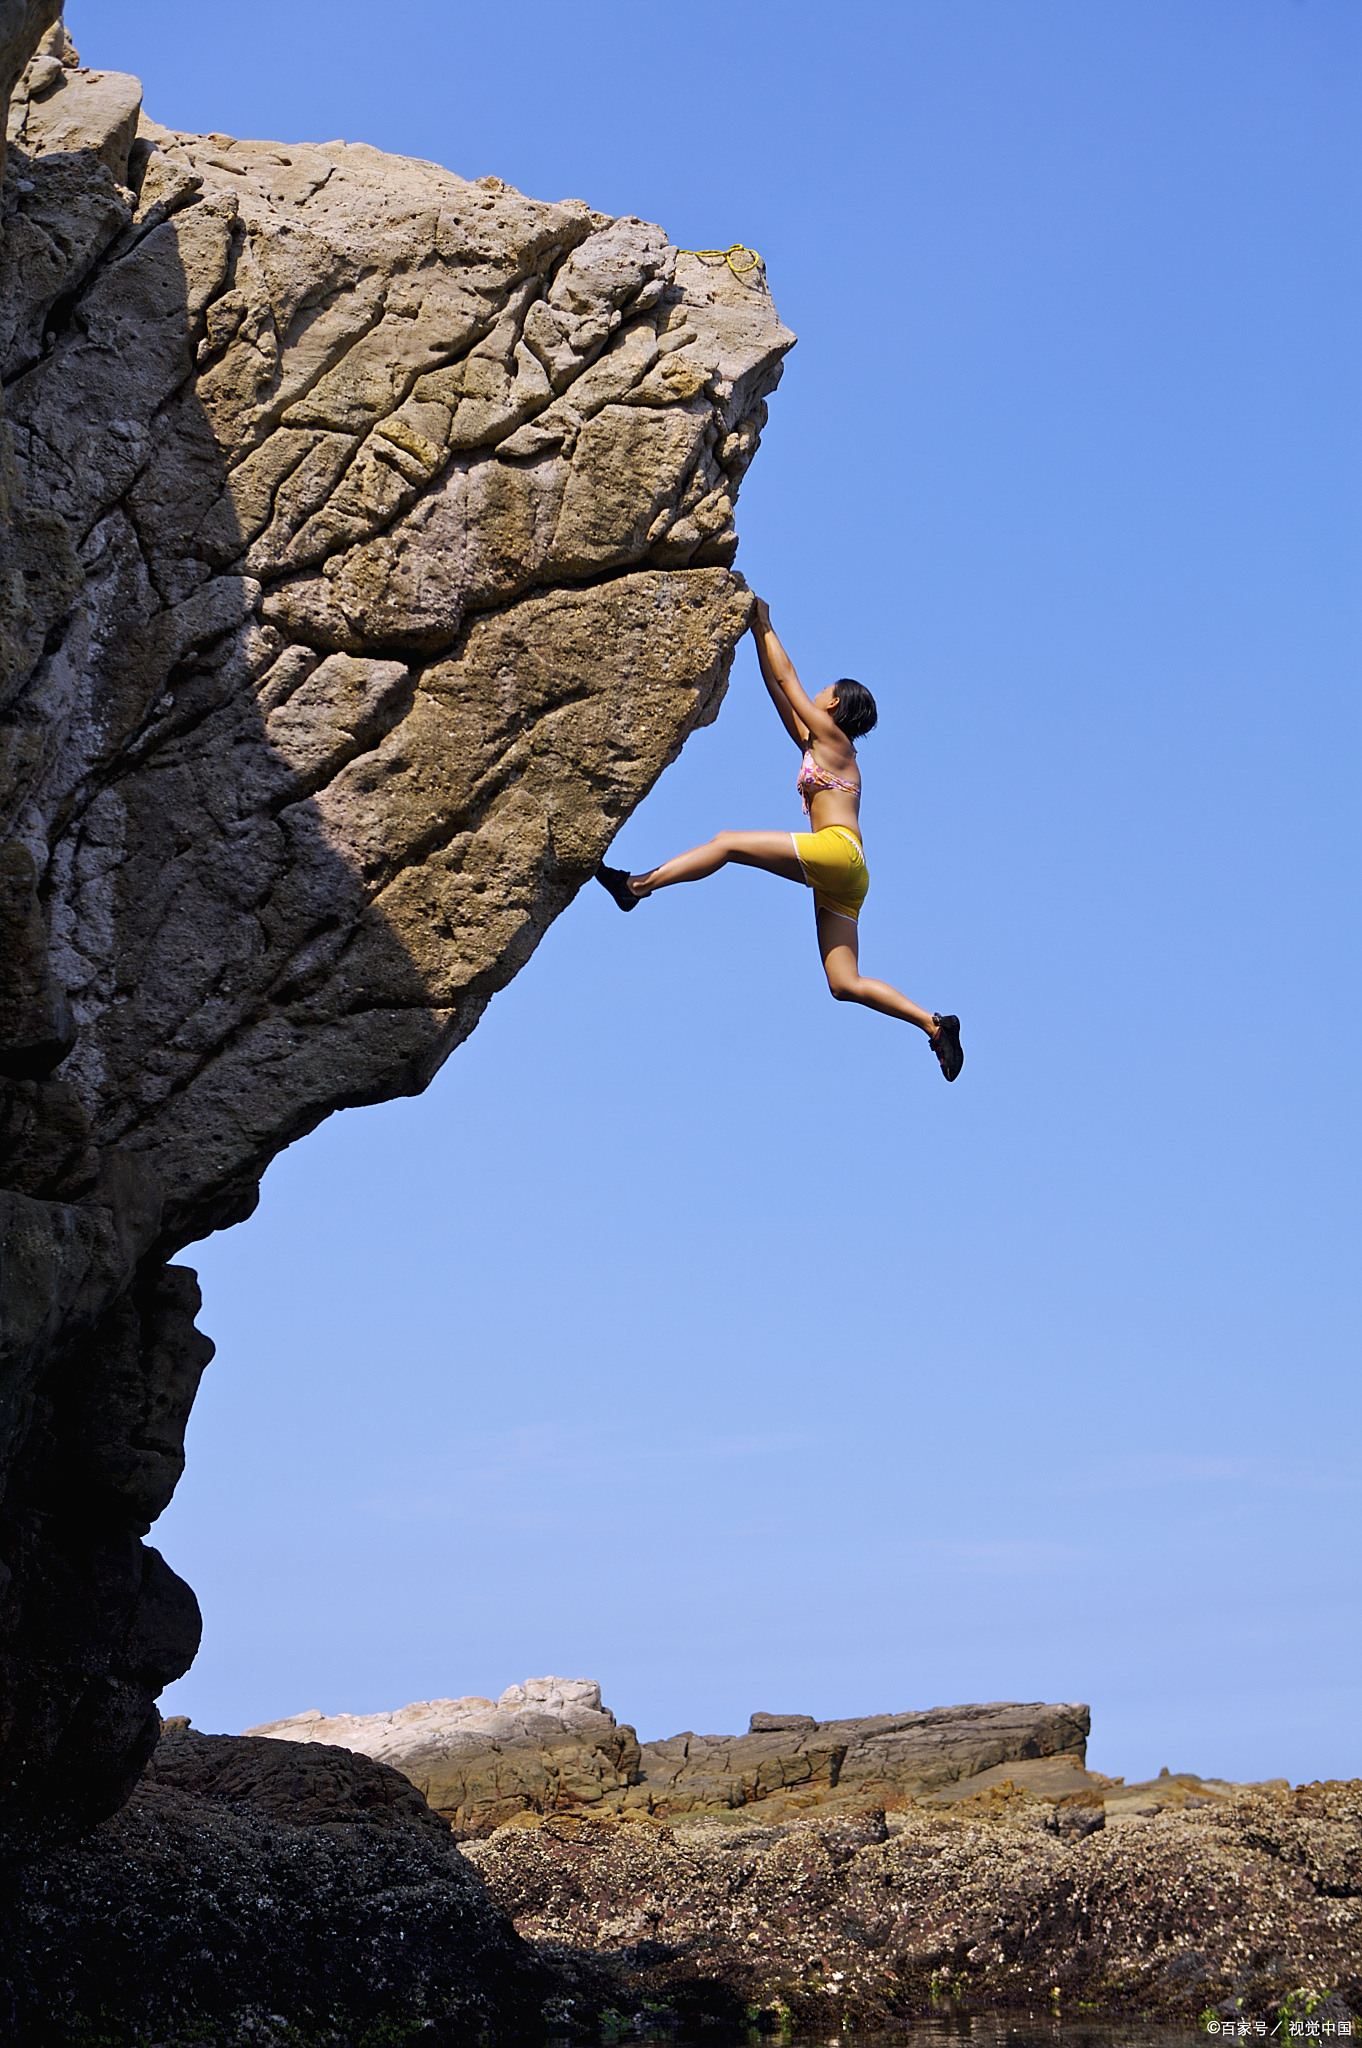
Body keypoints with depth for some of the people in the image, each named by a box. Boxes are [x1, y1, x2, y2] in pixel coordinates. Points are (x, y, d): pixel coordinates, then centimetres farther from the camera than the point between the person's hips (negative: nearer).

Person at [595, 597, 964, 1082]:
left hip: (837, 850, -9)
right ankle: (934, 1023, -5)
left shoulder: (833, 739, 7)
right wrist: (757, 632, 30)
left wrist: (764, 626, 17)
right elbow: (778, 689, 30)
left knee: (728, 843, -9)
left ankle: (637, 885, -11)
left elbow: (786, 678, 8)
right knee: (845, 984, 0)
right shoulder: (815, 747, 29)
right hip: (840, 880, 9)